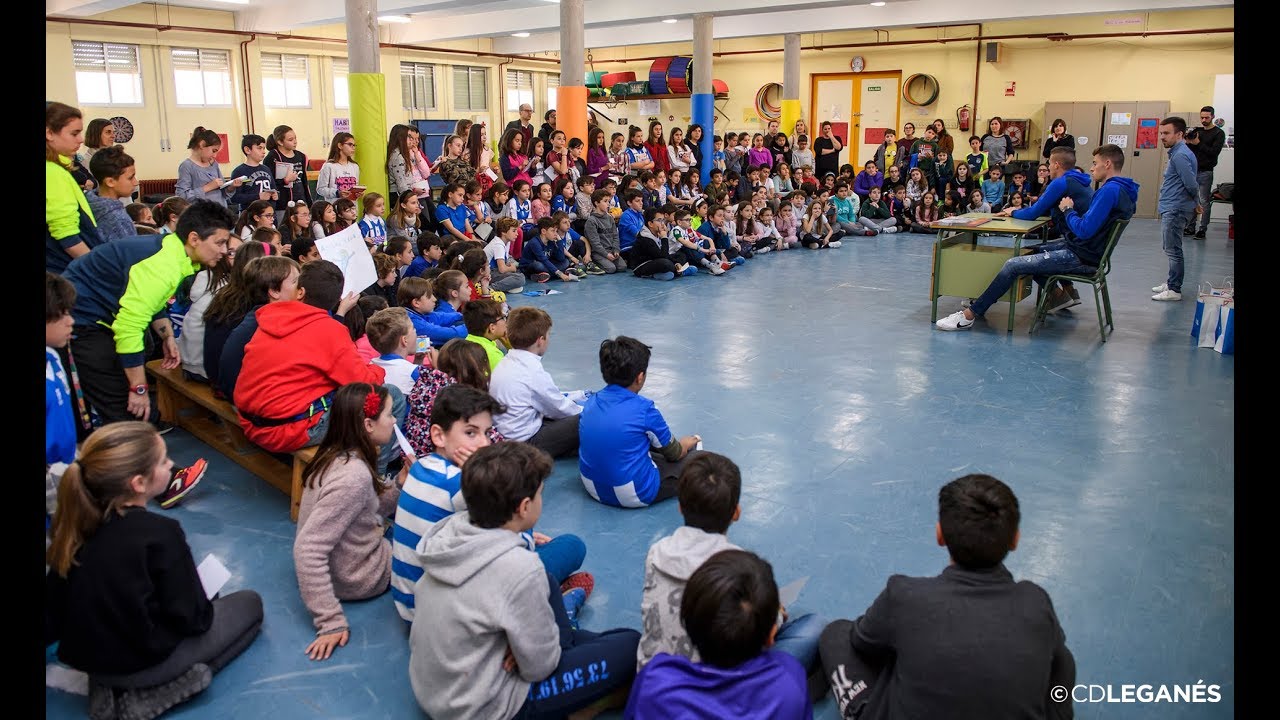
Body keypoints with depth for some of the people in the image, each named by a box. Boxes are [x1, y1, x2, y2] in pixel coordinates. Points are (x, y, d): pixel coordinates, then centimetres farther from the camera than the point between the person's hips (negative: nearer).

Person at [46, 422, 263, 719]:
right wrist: (205, 608, 5)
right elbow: (192, 619, -17)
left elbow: (56, 603, 4)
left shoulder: (76, 522, -8)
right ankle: (144, 695, 0)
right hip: (140, 660, -7)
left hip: (80, 654, 7)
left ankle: (110, 687, 10)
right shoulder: (160, 533, -26)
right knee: (249, 604, 12)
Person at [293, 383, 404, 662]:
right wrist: (330, 622, -34)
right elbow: (308, 550, -36)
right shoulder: (354, 476, -32)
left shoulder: (337, 456, -6)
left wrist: (399, 485, -8)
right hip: (357, 578, -8)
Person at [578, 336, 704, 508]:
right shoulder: (644, 409, -17)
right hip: (635, 495, -6)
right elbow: (675, 454, -1)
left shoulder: (591, 402, -1)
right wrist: (686, 444, 25)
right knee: (701, 458, 7)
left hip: (593, 489, 6)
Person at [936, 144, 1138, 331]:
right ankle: (1060, 296, 19)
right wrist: (1069, 209, 3)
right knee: (1029, 253, 22)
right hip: (1080, 247, 10)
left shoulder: (1110, 190, -19)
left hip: (1081, 257, -10)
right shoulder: (1119, 189, 14)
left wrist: (1068, 210, -8)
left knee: (1013, 265, -16)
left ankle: (968, 315, -16)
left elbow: (1084, 230, -25)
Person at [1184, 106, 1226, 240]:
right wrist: (1188, 142, -7)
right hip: (1192, 170, 5)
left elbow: (1214, 152, -12)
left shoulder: (1218, 133, -1)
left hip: (1205, 172, -5)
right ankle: (1190, 227, 12)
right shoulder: (1197, 131, 13)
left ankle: (1202, 230, -1)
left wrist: (1198, 143, -14)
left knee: (1204, 201, -3)